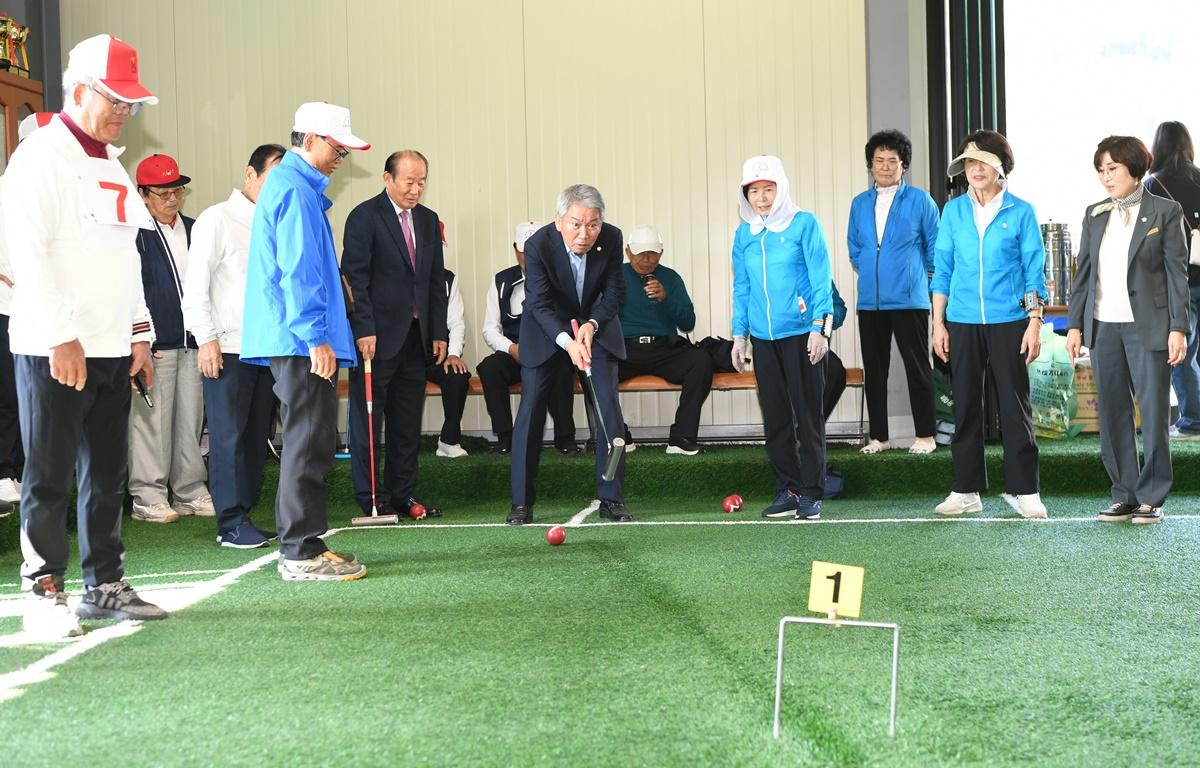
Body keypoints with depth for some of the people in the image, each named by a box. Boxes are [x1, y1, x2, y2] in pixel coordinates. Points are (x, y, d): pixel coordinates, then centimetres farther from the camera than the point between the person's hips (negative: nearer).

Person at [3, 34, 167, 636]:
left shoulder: (111, 166, 19)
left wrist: (140, 332, 16)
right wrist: (61, 337, -19)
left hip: (113, 349, 8)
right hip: (53, 349, -8)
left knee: (106, 474, 11)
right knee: (49, 475, -1)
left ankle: (105, 586, 18)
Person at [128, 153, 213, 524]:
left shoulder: (194, 230, 16)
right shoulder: (134, 233, -5)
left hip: (193, 341, 6)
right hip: (154, 343, -6)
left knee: (190, 419, 9)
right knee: (151, 420, -4)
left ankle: (190, 491, 17)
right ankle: (148, 497, 3)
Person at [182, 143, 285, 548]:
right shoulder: (217, 219, -3)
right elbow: (196, 284, -7)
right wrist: (206, 338, -12)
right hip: (227, 348, -6)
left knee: (256, 437, 8)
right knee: (229, 435, -4)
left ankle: (242, 513, 16)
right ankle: (231, 523, 1)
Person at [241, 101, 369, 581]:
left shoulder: (288, 185, 20)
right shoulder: (296, 190, -12)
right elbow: (298, 272, -19)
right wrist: (316, 337, -21)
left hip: (291, 341, 11)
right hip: (302, 342, -11)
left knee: (308, 442, 14)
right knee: (309, 442, -8)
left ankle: (301, 544, 19)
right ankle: (302, 553, -5)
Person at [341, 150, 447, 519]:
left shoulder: (428, 220, 14)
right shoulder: (365, 217, -6)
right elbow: (355, 278, -11)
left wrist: (439, 332, 12)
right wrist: (364, 330, -17)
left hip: (415, 337, 6)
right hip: (377, 336, -6)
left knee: (408, 425, 9)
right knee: (368, 421, -1)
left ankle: (403, 496, 16)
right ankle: (372, 500, 3)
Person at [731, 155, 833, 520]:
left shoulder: (804, 224, -4)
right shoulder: (744, 234, 10)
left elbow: (820, 278, -5)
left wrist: (819, 328, -11)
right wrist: (739, 334, 12)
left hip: (801, 334, -5)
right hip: (763, 338, 5)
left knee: (807, 415, -1)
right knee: (775, 418, 8)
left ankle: (811, 492, 5)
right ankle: (788, 490, 16)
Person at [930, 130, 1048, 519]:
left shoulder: (1020, 212, 2)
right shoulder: (953, 210, 8)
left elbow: (1033, 271, 3)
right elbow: (942, 269, 9)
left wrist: (1034, 322, -5)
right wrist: (938, 324, 5)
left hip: (1008, 322, -2)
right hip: (962, 323, 2)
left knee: (1015, 406, 0)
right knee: (965, 407, 6)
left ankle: (1024, 491, 7)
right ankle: (966, 491, 14)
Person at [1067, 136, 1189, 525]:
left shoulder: (1165, 212, 0)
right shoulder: (1095, 215, 12)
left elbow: (1177, 273, -3)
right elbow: (1083, 271, 13)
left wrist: (1178, 328, -9)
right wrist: (1075, 324, 7)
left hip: (1148, 326, -4)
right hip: (1103, 327, 4)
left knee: (1154, 414, 0)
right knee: (1112, 415, 6)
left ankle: (1152, 498, 8)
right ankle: (1124, 495, 15)